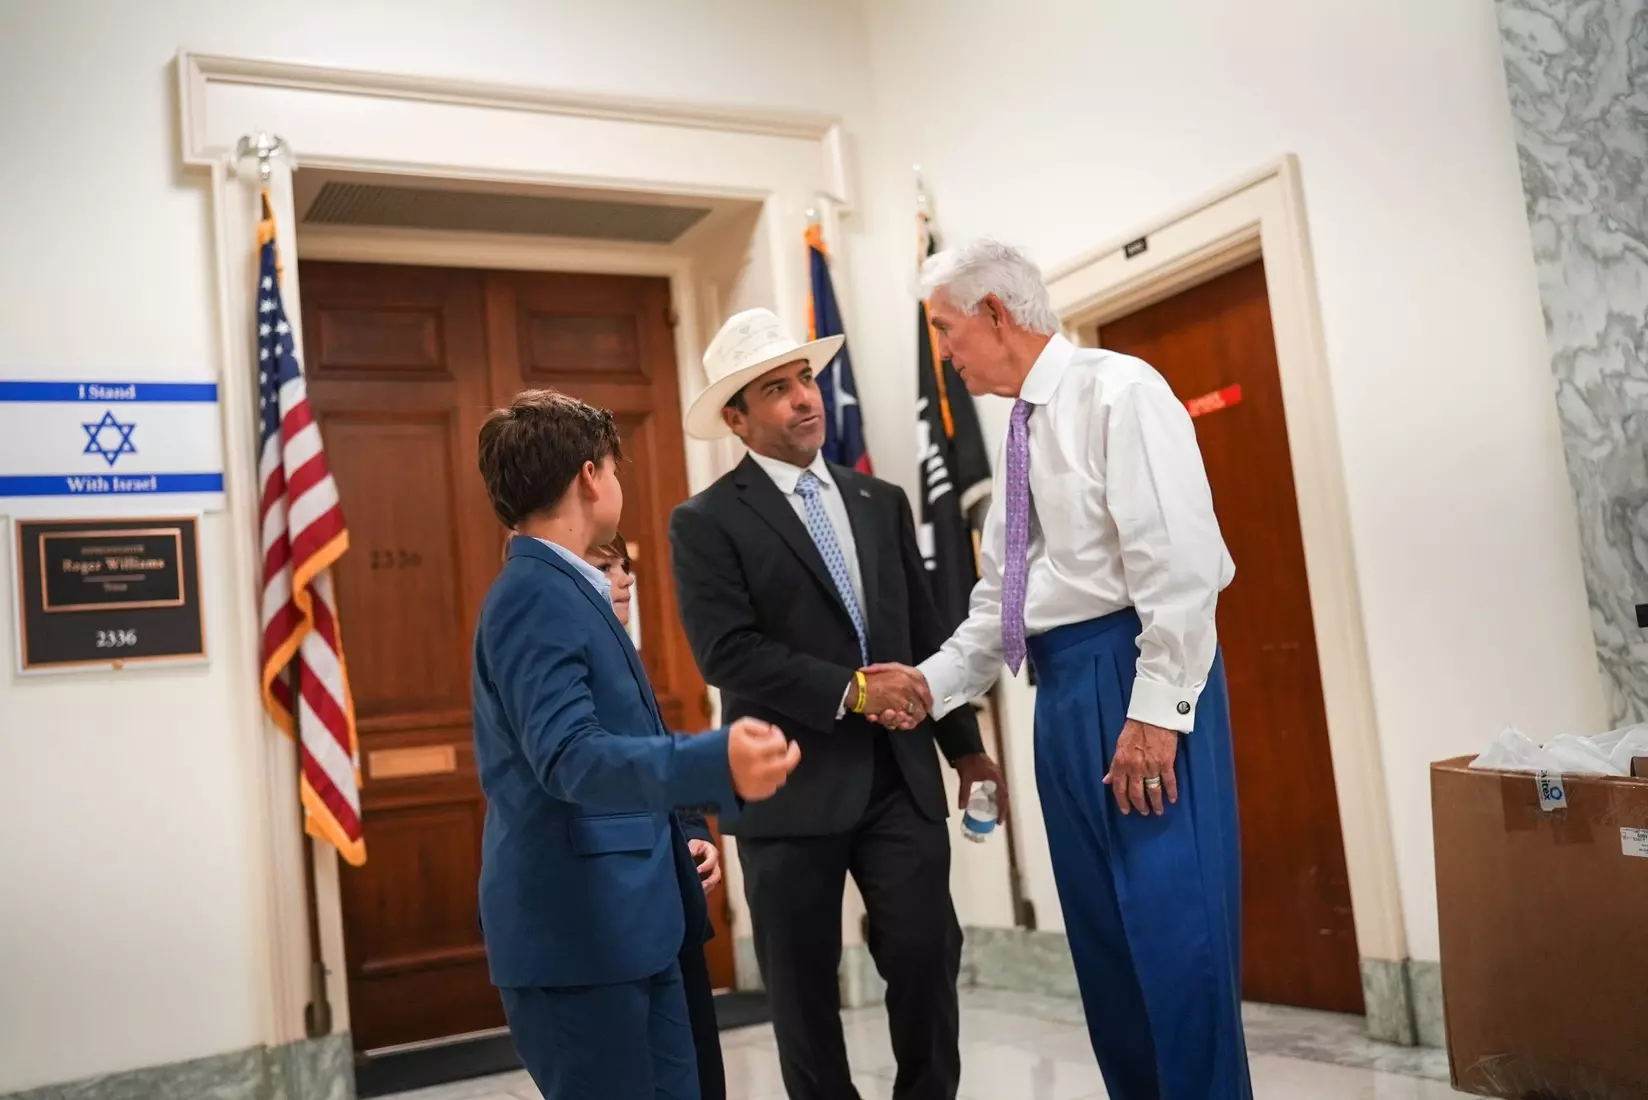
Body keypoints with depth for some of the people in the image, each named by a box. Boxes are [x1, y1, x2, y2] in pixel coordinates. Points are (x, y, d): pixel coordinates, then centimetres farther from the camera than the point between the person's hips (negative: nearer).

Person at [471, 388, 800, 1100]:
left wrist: (671, 836, 32)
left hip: (626, 923, 10)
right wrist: (715, 763, -44)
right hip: (577, 930, -10)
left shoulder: (560, 590, 16)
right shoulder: (533, 595, -16)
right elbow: (568, 757, -29)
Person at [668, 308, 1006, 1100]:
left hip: (899, 776, 4)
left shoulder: (882, 503, 13)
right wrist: (848, 690, -19)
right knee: (804, 988, 8)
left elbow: (926, 632, 15)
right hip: (793, 787, -3)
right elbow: (728, 653, -14)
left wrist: (965, 746, 11)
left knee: (928, 959, 1)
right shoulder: (706, 523, -3)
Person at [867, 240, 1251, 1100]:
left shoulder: (1119, 392, -8)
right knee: (1100, 929, 14)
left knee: (1174, 918, -7)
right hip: (1061, 684, 9)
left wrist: (1156, 708, -22)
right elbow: (999, 600, 19)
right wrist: (934, 682, 8)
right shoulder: (1023, 432, 17)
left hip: (1136, 671, -9)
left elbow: (1178, 562, -17)